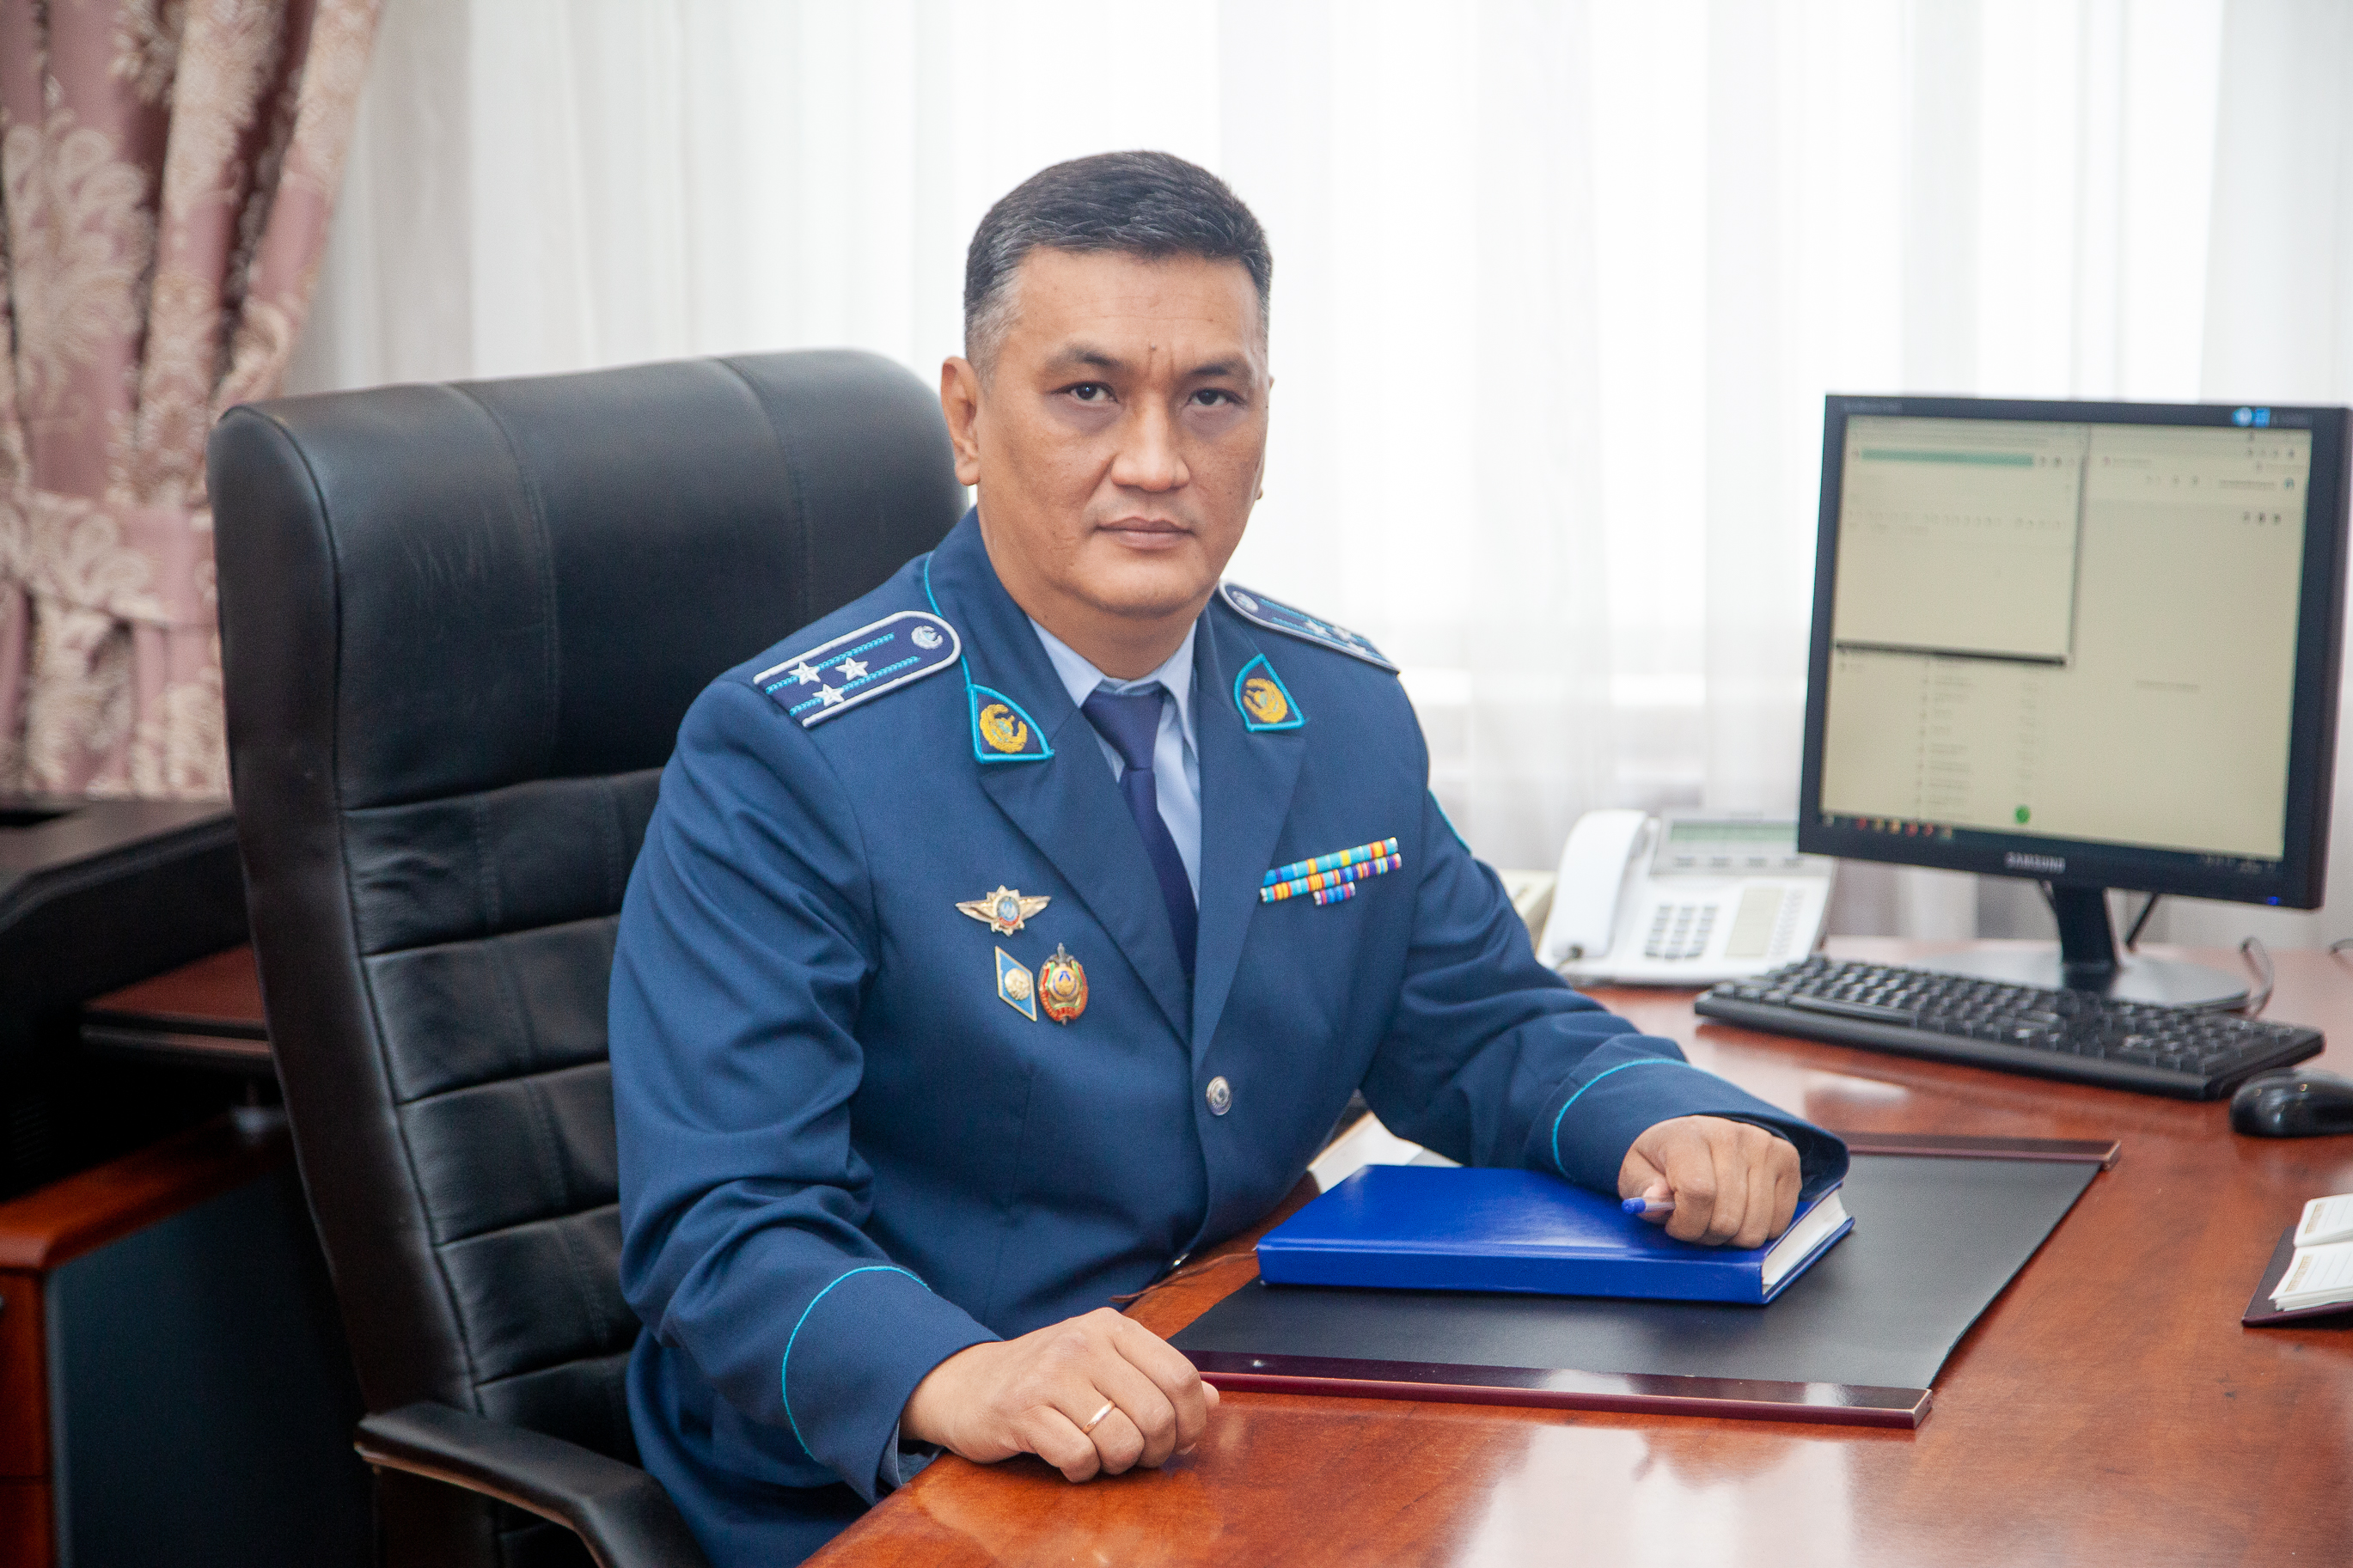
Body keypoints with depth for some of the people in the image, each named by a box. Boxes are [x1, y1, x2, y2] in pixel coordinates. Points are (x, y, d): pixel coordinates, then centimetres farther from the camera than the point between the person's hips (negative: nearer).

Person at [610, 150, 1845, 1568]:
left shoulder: (1348, 717, 8)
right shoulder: (790, 761, -12)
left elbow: (1480, 1028, 17)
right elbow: (725, 1224, -18)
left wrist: (1667, 1126, -6)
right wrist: (959, 1381, -38)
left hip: (1258, 1444, 5)